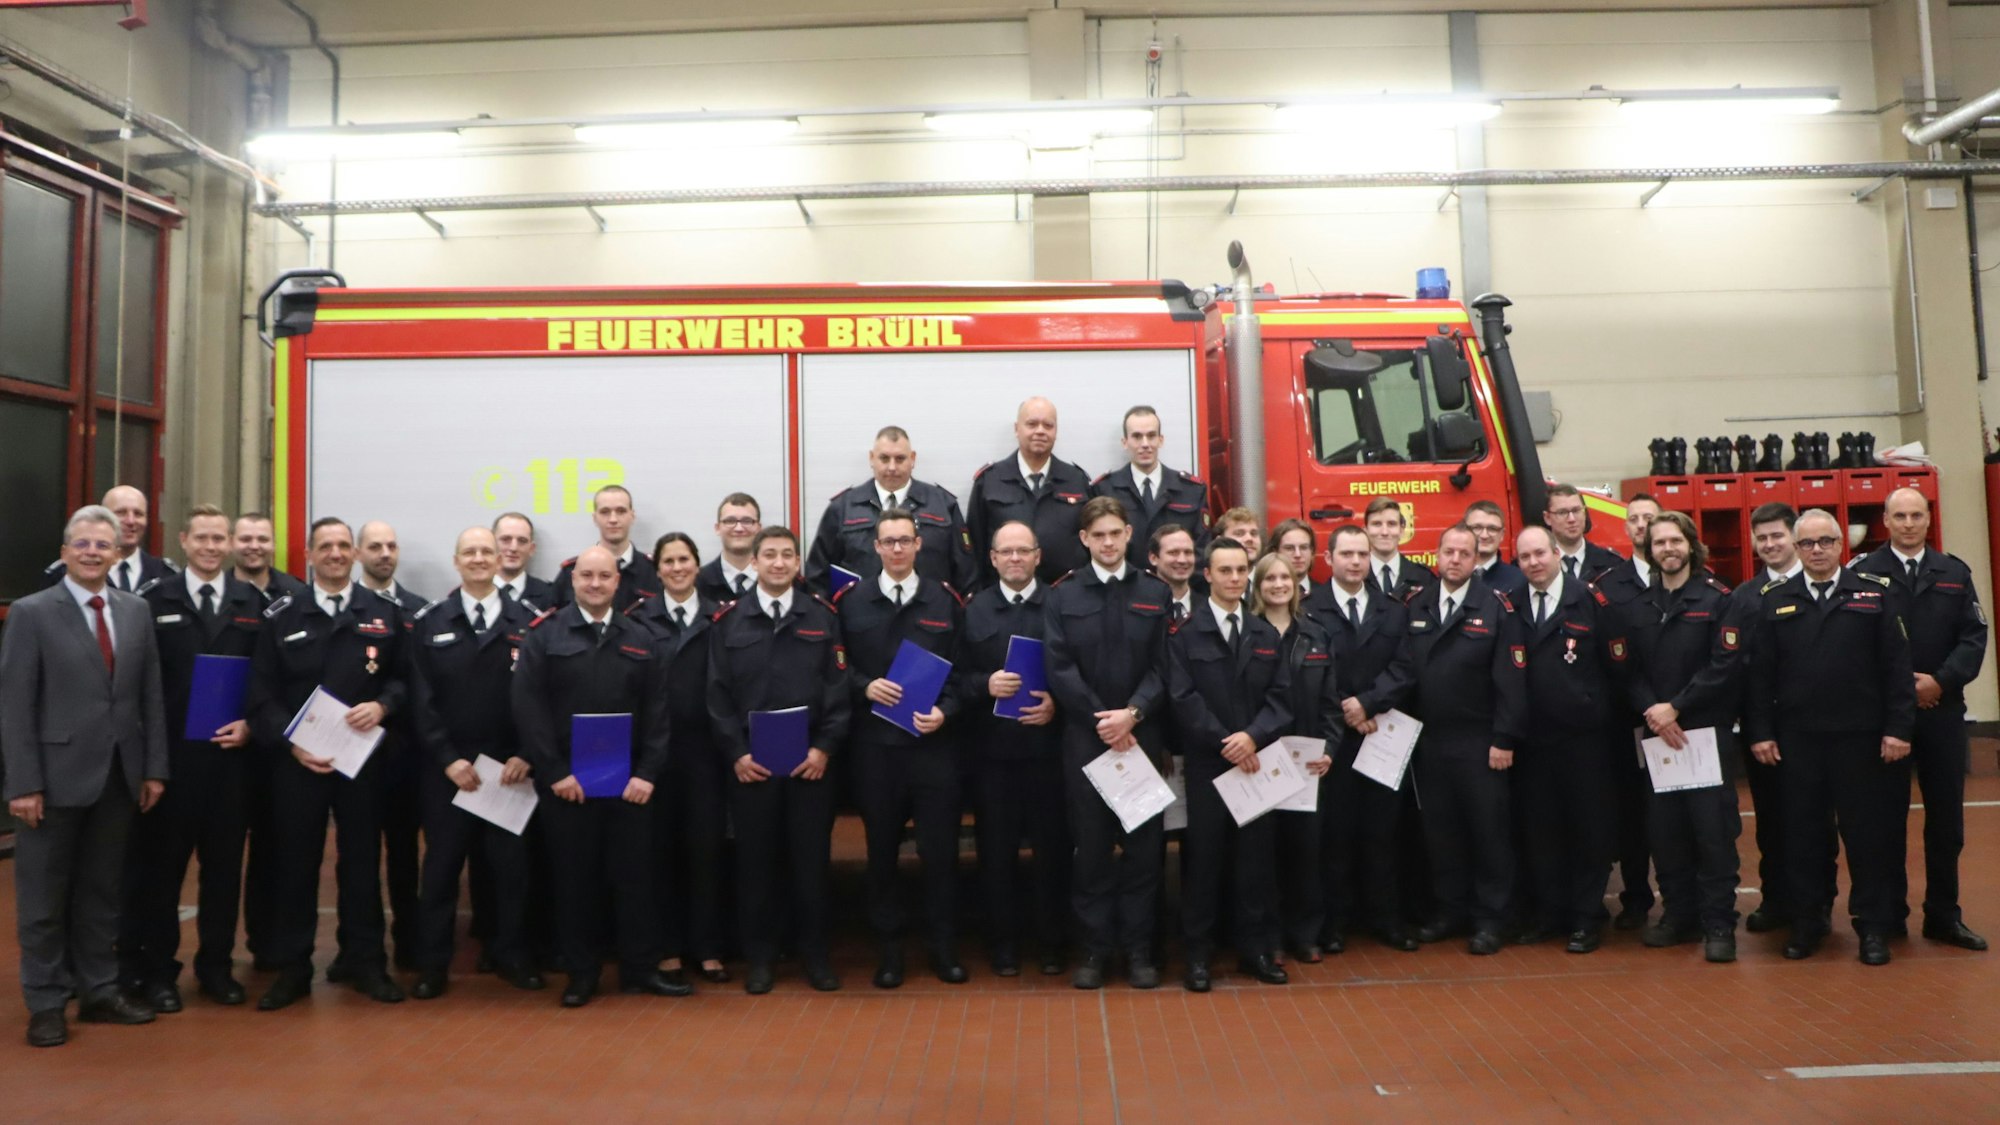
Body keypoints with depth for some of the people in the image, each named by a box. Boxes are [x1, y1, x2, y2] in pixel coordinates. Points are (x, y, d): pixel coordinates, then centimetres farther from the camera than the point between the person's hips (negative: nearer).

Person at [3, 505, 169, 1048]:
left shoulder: (137, 611, 7)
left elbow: (151, 695, 8)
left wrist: (155, 768, 3)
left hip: (119, 776, 4)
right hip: (57, 775, -4)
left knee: (103, 891, 13)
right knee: (45, 896, 8)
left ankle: (99, 991, 24)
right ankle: (45, 1004, 19)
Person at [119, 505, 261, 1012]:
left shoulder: (253, 602, 7)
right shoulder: (154, 599, 1)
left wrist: (250, 722, -7)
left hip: (231, 753, 2)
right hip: (170, 753, -2)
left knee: (224, 862, 9)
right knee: (161, 863, 6)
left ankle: (216, 964, 21)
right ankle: (155, 968, 19)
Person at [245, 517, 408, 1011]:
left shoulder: (384, 613, 6)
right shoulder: (281, 616, 4)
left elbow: (404, 678, 5)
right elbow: (262, 694, 1)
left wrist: (382, 705, -15)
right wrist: (290, 742, -12)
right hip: (296, 759, 0)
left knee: (362, 860, 8)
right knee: (295, 863, 7)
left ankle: (365, 961, 19)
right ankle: (291, 967, 19)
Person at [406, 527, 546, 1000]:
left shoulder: (527, 620, 3)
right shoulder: (428, 622, 3)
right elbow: (421, 699, -1)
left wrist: (524, 755, -9)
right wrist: (448, 758, -10)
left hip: (509, 765, 0)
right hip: (445, 766, 0)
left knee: (511, 864, 7)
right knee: (442, 864, 7)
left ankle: (510, 953, 23)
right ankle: (432, 963, 19)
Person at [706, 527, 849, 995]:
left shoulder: (823, 617, 6)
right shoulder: (730, 621, 6)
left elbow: (838, 688, 1)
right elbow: (718, 693, 2)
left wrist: (824, 747, -8)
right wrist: (736, 753, -6)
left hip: (810, 760, 0)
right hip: (750, 762, 0)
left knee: (811, 857, 5)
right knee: (755, 859, 6)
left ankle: (814, 953, 18)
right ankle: (759, 956, 18)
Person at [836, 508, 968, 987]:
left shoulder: (946, 601, 6)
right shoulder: (850, 601, 6)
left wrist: (945, 711, -10)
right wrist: (865, 687, -12)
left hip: (934, 741, 0)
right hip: (873, 744, 0)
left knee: (940, 846, 2)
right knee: (882, 847, 8)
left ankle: (943, 946, 17)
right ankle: (889, 948, 21)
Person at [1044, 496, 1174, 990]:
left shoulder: (1156, 593, 7)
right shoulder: (1063, 595, 5)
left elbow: (1163, 667, 1)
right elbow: (1060, 669, -3)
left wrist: (1132, 713, -14)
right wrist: (1101, 720, -12)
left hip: (1142, 735, 1)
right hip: (1084, 737, -1)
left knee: (1143, 843, 5)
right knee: (1091, 844, 4)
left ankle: (1138, 948, 15)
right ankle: (1094, 948, 14)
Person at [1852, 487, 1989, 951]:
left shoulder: (1954, 573, 9)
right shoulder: (1863, 574, -2)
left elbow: (1973, 636, 3)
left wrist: (1942, 680, -11)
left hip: (1943, 710, 3)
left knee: (1946, 817, 8)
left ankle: (1944, 915, 19)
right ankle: (1889, 914, 15)